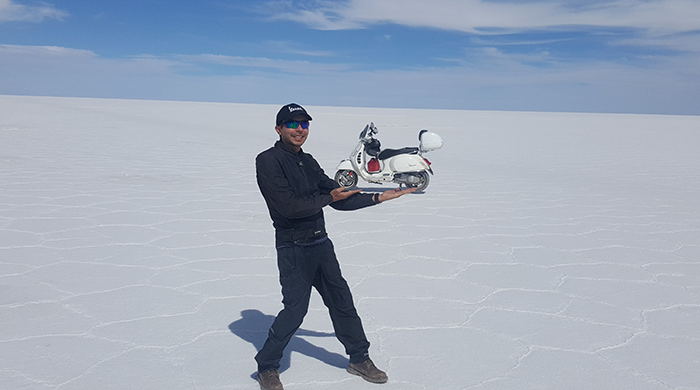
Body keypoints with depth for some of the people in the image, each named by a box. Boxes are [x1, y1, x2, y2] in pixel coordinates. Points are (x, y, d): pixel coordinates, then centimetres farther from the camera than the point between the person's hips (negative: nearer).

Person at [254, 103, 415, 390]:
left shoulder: (308, 162, 12)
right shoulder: (268, 161, -11)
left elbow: (339, 199, 15)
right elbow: (288, 206, -20)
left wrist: (379, 198, 10)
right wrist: (329, 198, -9)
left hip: (320, 243, 7)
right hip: (293, 248, -7)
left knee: (341, 301, 13)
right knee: (295, 309, -7)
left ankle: (359, 359, 31)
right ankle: (266, 367, 16)